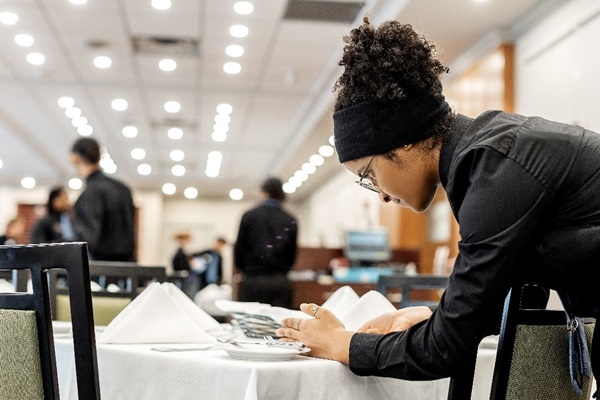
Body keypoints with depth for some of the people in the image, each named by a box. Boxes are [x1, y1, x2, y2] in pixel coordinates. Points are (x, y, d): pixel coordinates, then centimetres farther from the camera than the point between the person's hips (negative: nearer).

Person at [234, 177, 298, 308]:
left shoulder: (249, 216, -1)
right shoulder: (291, 221, 3)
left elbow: (239, 250, 3)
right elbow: (292, 255, 8)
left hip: (254, 281, -1)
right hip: (281, 282, 2)